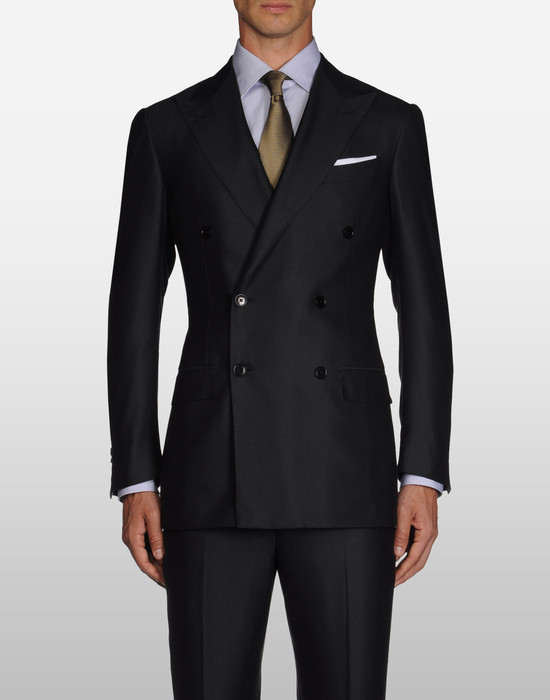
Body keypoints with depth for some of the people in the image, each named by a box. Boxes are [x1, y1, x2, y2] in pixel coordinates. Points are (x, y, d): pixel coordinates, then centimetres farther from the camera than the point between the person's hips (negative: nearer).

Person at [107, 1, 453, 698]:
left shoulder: (388, 125, 8)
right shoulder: (166, 129, 9)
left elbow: (423, 309, 5)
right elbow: (134, 312, 7)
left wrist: (422, 476, -3)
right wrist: (135, 481, 1)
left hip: (344, 469, 0)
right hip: (212, 479, 1)